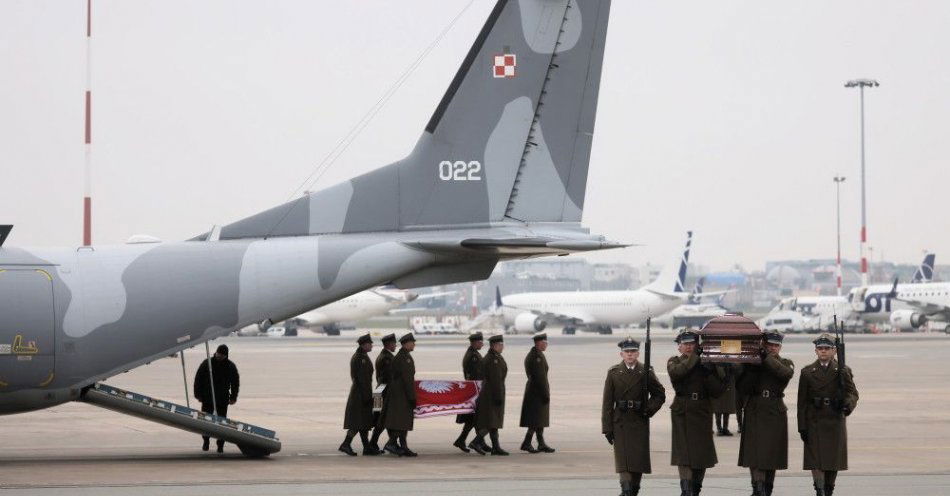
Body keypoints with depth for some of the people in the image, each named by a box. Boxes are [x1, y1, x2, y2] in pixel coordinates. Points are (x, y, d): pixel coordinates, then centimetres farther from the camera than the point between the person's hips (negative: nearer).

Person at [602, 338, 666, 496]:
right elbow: (607, 402, 1)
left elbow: (660, 395, 13)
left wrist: (649, 410, -4)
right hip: (620, 422, -1)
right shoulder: (613, 372, 2)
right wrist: (607, 428, -5)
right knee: (623, 458, -8)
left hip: (640, 422, 1)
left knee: (639, 458, 3)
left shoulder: (646, 372, 3)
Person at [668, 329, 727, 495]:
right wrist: (695, 358, -20)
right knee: (684, 453, -11)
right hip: (682, 413, -2)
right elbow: (676, 372, -20)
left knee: (702, 455, 6)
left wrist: (709, 372, -13)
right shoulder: (674, 361, 6)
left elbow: (716, 391, 1)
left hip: (702, 414, 2)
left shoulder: (706, 364, 8)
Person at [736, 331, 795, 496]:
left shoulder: (786, 363, 6)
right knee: (754, 454, -9)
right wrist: (751, 370, -13)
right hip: (754, 413, 0)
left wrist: (767, 359, -21)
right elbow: (740, 387, 0)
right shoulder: (752, 362, 7)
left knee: (771, 456, 3)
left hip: (775, 414, 0)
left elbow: (787, 373, -19)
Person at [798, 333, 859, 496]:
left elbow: (852, 393, -5)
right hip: (814, 422, -1)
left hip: (835, 421, 1)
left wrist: (848, 405, -28)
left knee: (833, 459, 6)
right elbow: (802, 402, 4)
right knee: (816, 459, -9)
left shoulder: (843, 371, 5)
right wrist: (802, 427, -3)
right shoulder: (807, 372, 5)